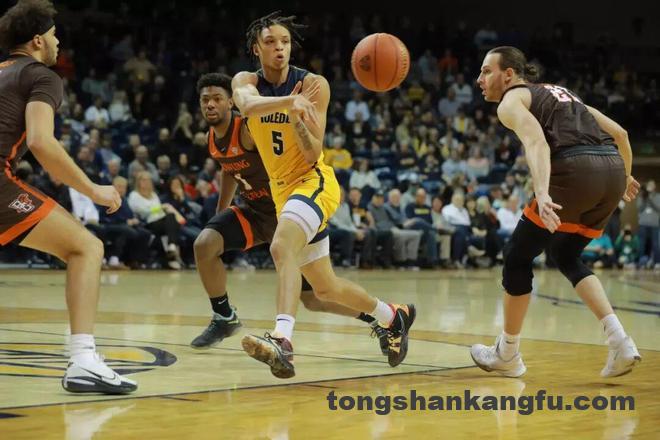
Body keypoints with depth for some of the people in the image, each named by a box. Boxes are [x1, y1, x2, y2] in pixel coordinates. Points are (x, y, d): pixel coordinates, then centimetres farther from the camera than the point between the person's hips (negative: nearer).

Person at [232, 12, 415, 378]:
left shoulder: (313, 85, -12)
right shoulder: (246, 82, -2)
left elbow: (312, 156, -16)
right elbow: (248, 105, -29)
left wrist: (296, 115, -33)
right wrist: (289, 101, -46)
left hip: (313, 182, -6)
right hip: (283, 190, 6)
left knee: (281, 248, -35)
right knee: (326, 288, 14)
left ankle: (282, 341, -49)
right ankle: (394, 317, 37)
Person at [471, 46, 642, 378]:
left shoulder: (511, 100, 9)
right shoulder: (559, 93, 31)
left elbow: (536, 142, -13)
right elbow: (619, 133, 29)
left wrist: (542, 194, -27)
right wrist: (625, 178, 44)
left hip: (576, 167, -8)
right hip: (613, 167, 8)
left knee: (517, 256, 10)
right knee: (566, 256, 25)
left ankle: (507, 354, 21)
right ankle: (619, 341, 9)